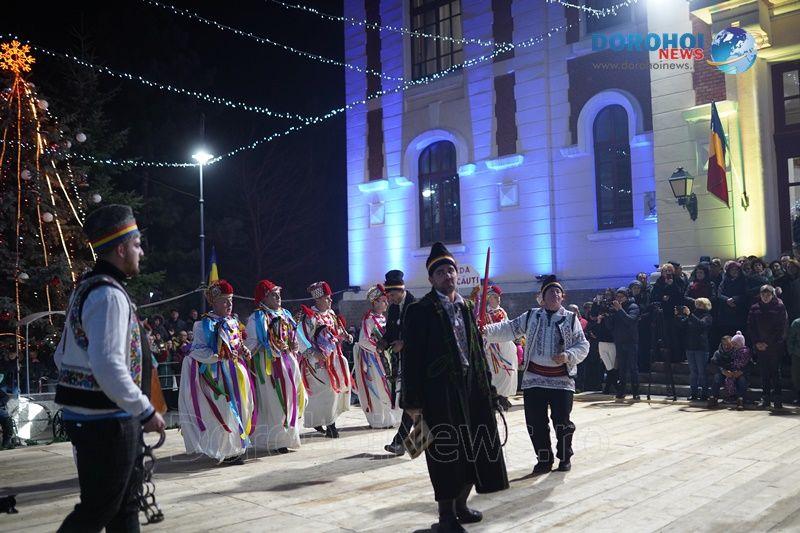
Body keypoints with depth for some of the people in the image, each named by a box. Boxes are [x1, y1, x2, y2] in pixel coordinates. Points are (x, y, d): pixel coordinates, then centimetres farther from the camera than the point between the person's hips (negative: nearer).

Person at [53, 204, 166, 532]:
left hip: (83, 415, 10)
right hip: (106, 420, -10)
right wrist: (146, 411, -20)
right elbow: (108, 367, -28)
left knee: (125, 503, 17)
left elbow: (62, 355, 19)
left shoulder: (86, 289, 14)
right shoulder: (110, 295, -19)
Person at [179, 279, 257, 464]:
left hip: (237, 370, 7)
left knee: (241, 406, 10)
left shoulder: (233, 321, 14)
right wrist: (221, 355, -22)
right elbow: (198, 351, -14)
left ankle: (237, 447, 22)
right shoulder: (204, 324, -7)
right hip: (218, 373, -7)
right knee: (225, 410, -8)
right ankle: (226, 452, 1)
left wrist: (244, 351, 7)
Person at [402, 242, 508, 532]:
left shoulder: (467, 307, 13)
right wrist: (413, 402, -13)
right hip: (440, 391, -6)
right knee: (447, 453, 0)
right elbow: (411, 357, -10)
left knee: (473, 449, 12)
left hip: (472, 388, 6)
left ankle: (460, 505, 30)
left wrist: (487, 386, 10)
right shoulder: (419, 311, -7)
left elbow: (478, 350, 15)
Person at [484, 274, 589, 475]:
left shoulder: (570, 319, 2)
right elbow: (509, 329, 1)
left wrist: (568, 356, -17)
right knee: (535, 422, 3)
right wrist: (487, 330, -15)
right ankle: (544, 459, 20)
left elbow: (583, 346, 2)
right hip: (534, 378, 2)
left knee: (562, 421, 2)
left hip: (562, 379, -1)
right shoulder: (531, 316, 6)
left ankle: (565, 458, 24)